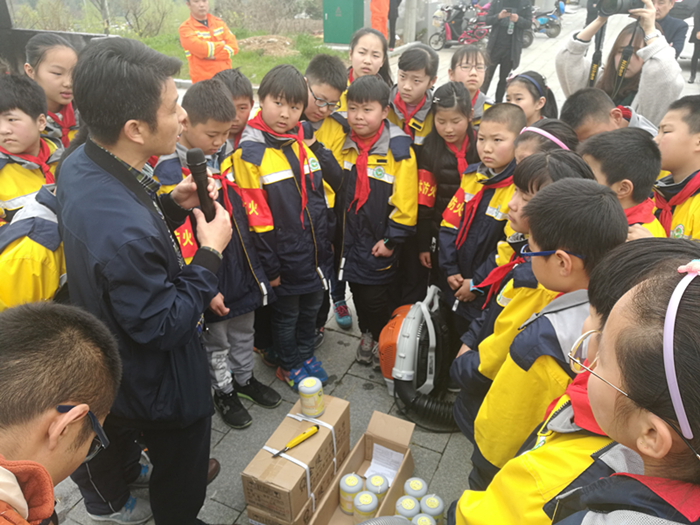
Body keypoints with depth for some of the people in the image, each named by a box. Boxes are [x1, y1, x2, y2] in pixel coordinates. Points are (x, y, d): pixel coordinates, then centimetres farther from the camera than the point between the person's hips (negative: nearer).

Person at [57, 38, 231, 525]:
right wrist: (210, 255, -23)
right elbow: (165, 326, -30)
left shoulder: (79, 164, -12)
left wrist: (173, 205, -9)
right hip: (160, 385, -9)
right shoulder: (122, 231, -42)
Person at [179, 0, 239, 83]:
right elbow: (201, 49, -18)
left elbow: (233, 46, 0)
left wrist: (213, 55, -14)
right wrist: (223, 44, -3)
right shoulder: (185, 28, -3)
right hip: (203, 82, -4)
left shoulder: (219, 22, 11)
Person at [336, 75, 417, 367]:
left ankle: (384, 343, 29)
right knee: (357, 290, 18)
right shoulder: (345, 146, 1)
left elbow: (405, 201, -15)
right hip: (349, 237, 5)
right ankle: (367, 335, 41)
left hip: (378, 243, -5)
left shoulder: (398, 151, -15)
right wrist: (336, 230, 10)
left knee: (375, 296, 3)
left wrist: (392, 239, -14)